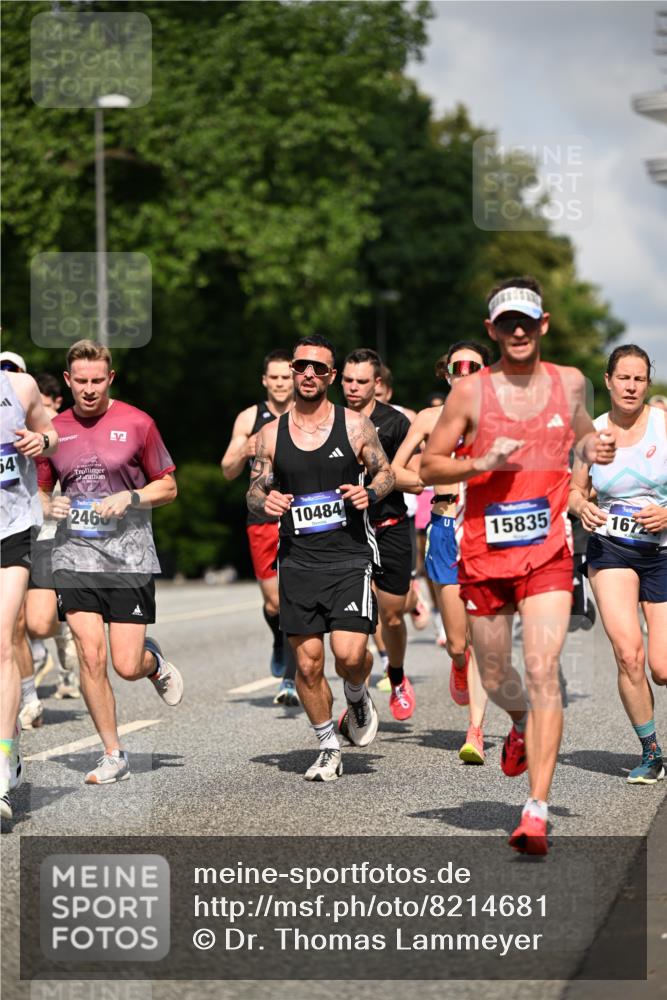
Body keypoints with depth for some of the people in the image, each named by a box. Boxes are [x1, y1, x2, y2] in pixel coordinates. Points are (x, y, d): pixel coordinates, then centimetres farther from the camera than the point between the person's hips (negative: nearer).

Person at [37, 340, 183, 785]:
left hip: (129, 557, -2)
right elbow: (40, 491, 18)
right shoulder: (55, 430, 7)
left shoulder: (137, 423, -1)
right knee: (90, 655, -8)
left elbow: (168, 488, 5)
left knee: (127, 666, -6)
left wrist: (129, 498, -12)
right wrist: (50, 506, -5)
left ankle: (154, 660, 32)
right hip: (74, 554, 2)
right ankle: (114, 755, 6)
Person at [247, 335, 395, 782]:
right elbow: (254, 491, 14)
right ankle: (329, 749, 19)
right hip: (297, 561, 2)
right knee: (307, 663, 2)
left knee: (350, 654, -15)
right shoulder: (271, 434, 7)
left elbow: (386, 473, 12)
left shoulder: (356, 426, 2)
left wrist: (370, 494, -10)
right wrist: (265, 501, -9)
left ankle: (358, 697, 21)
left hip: (350, 558, -2)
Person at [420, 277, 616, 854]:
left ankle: (538, 812, -18)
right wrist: (482, 462, -17)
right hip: (483, 555, 1)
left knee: (543, 671, -15)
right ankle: (523, 727, 50)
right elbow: (429, 466, 0)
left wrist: (595, 449, 4)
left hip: (548, 552, 0)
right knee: (496, 680, 12)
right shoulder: (471, 392, -2)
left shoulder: (569, 382, 5)